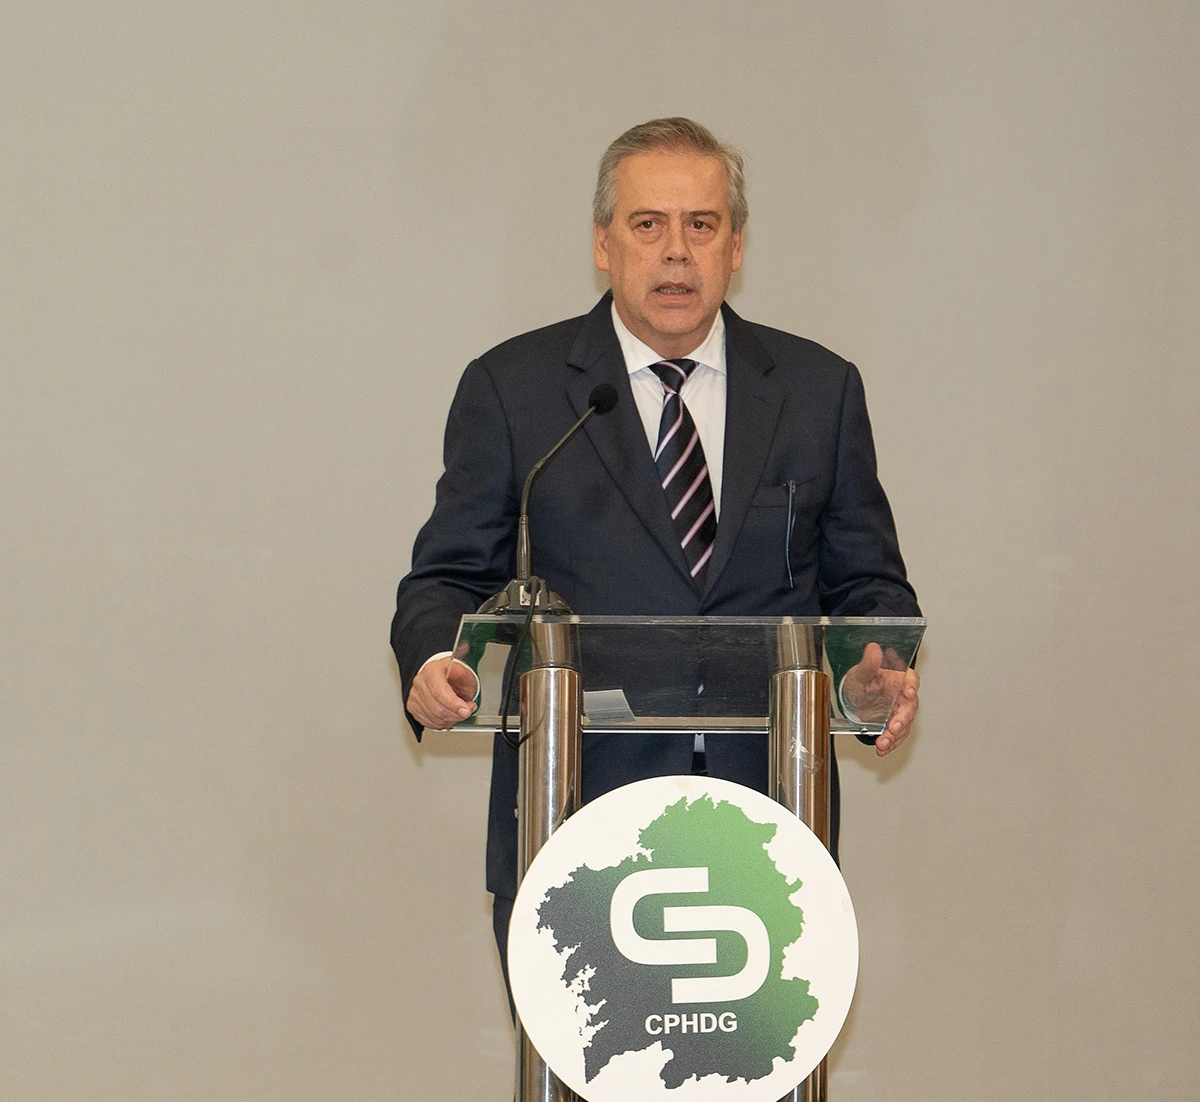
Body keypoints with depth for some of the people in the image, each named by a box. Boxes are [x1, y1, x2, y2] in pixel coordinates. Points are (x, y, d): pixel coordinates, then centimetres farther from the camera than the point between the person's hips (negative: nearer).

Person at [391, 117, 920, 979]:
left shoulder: (819, 390, 12)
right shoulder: (512, 390, 7)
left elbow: (866, 579, 15)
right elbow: (451, 576, 7)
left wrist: (879, 665, -7)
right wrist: (435, 661, -15)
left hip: (765, 827, 2)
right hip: (572, 823, -1)